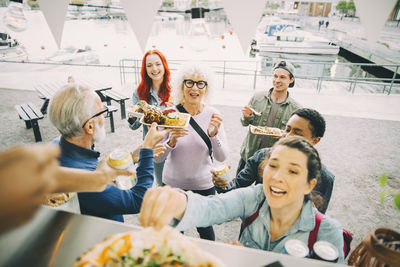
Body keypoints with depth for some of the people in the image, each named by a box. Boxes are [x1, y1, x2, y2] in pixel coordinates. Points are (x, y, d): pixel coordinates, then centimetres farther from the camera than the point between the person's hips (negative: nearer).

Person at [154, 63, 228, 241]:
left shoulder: (212, 115, -9)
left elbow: (222, 157, -8)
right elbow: (157, 158, -10)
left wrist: (213, 134, -25)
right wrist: (171, 141, -29)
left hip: (204, 186, 0)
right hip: (172, 185, 0)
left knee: (205, 231, 16)